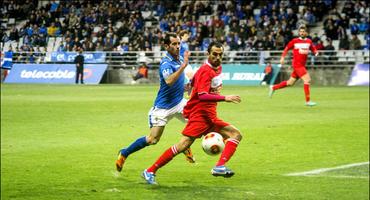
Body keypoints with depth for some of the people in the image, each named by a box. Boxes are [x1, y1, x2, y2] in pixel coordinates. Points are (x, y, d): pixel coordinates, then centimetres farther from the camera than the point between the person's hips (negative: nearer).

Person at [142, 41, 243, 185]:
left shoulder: (218, 68, 13)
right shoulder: (205, 71, -14)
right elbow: (202, 95, -27)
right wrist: (224, 98, -31)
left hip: (210, 117, 9)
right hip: (199, 114, -9)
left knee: (236, 135, 1)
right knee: (183, 145, -17)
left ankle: (219, 167, -16)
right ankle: (150, 171, -9)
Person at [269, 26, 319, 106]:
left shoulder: (309, 41, 8)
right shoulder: (295, 41, -1)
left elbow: (313, 49, 17)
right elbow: (287, 48, 11)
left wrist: (316, 52, -5)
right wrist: (282, 57, 4)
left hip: (302, 65, 6)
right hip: (297, 64, -6)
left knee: (290, 83, 14)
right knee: (307, 80, -17)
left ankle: (273, 88, 32)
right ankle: (308, 101, -12)